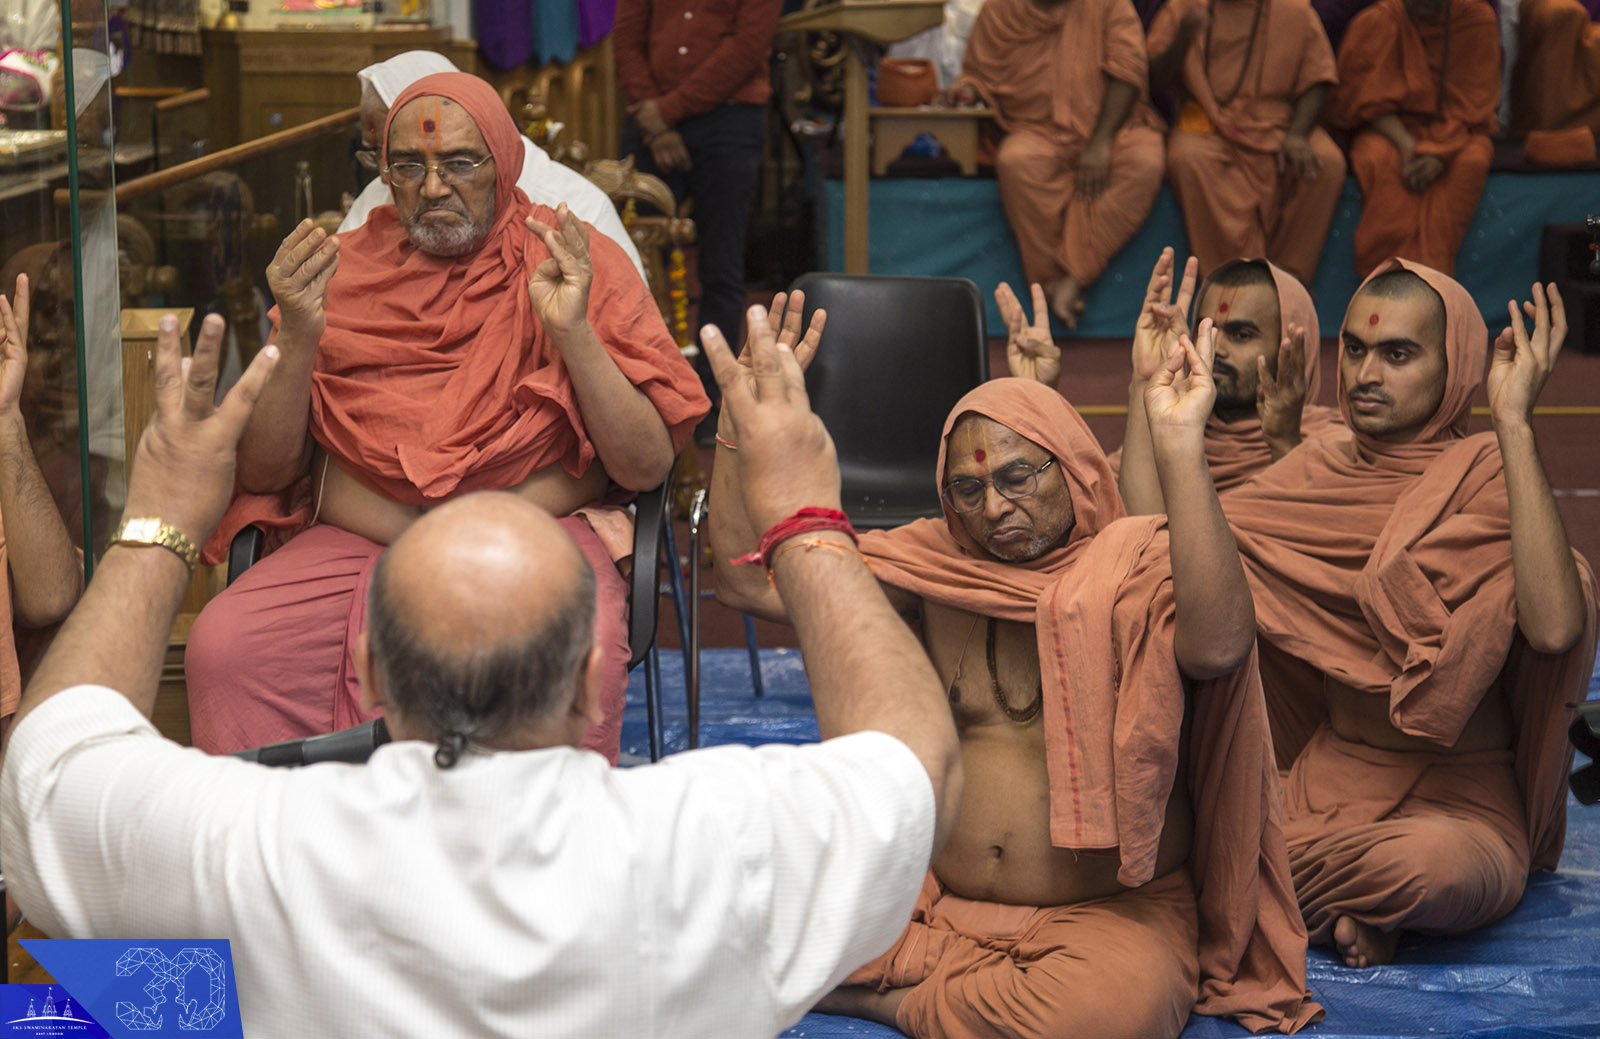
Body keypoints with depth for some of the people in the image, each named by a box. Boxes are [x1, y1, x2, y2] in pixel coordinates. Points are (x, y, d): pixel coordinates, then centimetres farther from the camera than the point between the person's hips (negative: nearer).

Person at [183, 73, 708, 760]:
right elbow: (261, 476, 7)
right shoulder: (341, 268, 12)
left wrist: (574, 333, -13)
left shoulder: (577, 262, 8)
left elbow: (648, 468, -1)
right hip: (353, 547, 2)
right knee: (222, 651, -26)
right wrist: (297, 340, -9)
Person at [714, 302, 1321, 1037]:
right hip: (939, 906, 2)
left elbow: (1217, 647, -32)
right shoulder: (930, 569, 8)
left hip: (1109, 915, -2)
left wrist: (1180, 451, -34)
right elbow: (749, 578, 8)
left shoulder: (1133, 569, -7)